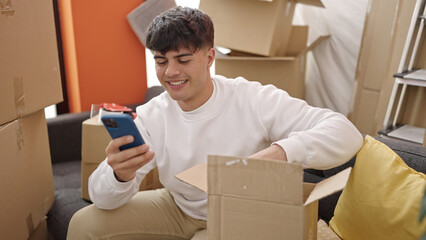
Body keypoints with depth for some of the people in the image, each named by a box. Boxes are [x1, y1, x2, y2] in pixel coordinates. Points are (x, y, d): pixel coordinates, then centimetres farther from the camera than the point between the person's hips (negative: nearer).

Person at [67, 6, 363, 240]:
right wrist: (119, 176, -40)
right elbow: (103, 198, -14)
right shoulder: (150, 117, -13)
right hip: (178, 208, 4)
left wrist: (282, 151, -47)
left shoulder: (255, 100, -23)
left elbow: (346, 133, -27)